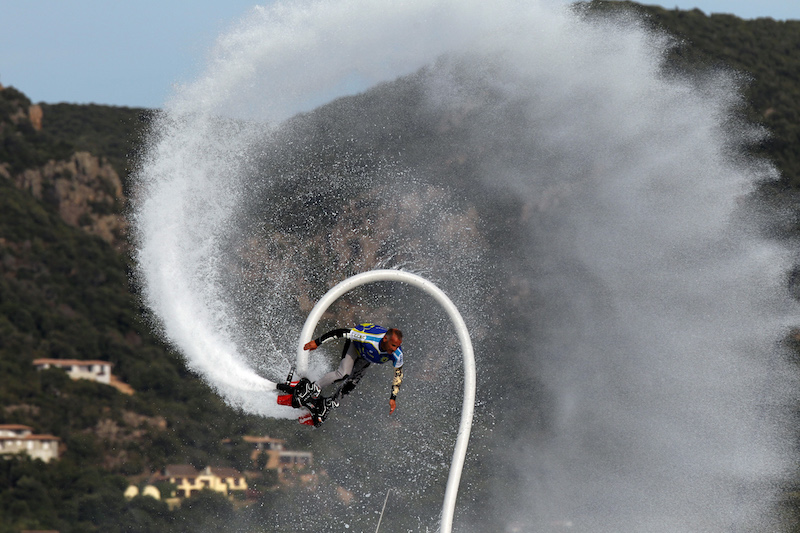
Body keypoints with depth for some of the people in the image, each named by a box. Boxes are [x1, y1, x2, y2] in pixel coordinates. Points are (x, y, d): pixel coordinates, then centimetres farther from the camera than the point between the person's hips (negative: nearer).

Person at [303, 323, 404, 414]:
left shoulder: (397, 355, -34)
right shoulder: (369, 337, -47)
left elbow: (398, 374, -15)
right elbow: (343, 332, -37)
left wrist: (393, 398, -15)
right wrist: (317, 342, -32)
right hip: (354, 345, -4)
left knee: (352, 383, 3)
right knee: (343, 374, -23)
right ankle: (314, 388, -2)